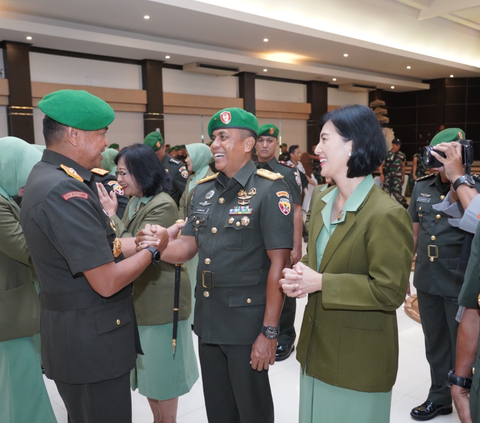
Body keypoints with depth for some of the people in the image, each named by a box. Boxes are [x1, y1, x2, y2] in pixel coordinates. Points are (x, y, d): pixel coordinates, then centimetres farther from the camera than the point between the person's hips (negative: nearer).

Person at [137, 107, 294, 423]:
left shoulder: (269, 190, -13)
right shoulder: (203, 190, 7)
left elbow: (279, 263, -17)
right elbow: (187, 247, 8)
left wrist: (269, 332, -18)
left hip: (247, 322, -6)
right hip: (208, 320, 6)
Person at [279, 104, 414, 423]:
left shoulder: (387, 215, -21)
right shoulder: (323, 202, 4)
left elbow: (390, 291, -22)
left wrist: (319, 283, -22)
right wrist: (299, 275, -8)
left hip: (358, 359, -7)